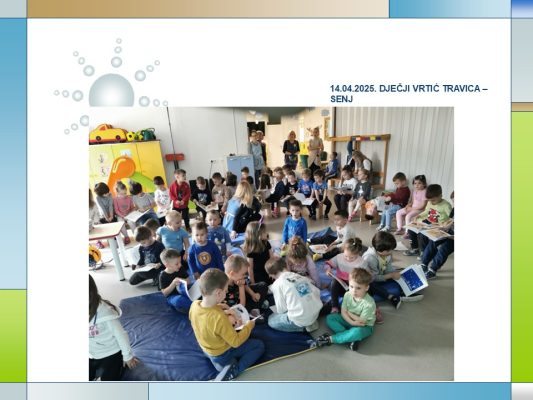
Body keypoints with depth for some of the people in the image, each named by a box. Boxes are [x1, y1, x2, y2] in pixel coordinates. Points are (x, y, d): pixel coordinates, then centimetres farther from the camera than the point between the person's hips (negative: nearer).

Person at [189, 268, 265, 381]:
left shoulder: (194, 305, -20)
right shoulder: (219, 318, -40)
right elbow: (236, 342, -26)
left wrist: (217, 306, -4)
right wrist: (248, 326, -12)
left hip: (207, 349, 7)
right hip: (222, 354, -7)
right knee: (260, 345, 4)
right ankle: (233, 371, -8)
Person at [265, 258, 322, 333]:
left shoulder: (277, 284, -7)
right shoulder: (301, 276, 7)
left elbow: (281, 309, -5)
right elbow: (317, 292, 9)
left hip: (300, 319, -6)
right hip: (316, 313, 7)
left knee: (271, 320, 17)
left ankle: (303, 327, 4)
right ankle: (309, 323, 11)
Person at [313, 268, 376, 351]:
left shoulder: (369, 303, -28)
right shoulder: (347, 295, -15)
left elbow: (361, 321, -23)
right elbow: (343, 312, -10)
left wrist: (349, 313, -13)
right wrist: (352, 322, -28)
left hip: (364, 326, -5)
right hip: (349, 320, 5)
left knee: (357, 332, -40)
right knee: (329, 318, -12)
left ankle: (330, 339, -25)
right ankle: (352, 337, -24)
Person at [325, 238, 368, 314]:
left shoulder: (362, 263, -10)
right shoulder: (339, 257, -7)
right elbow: (329, 263, 3)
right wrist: (328, 268, -20)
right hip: (340, 282, 1)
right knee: (334, 282, -31)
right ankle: (334, 307, -22)